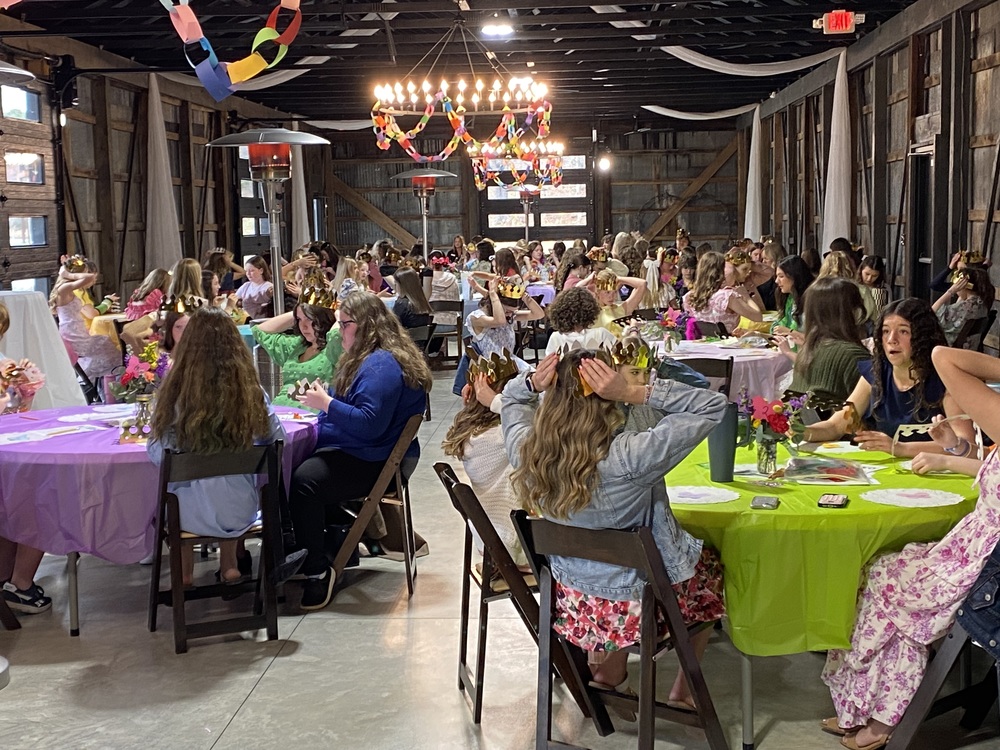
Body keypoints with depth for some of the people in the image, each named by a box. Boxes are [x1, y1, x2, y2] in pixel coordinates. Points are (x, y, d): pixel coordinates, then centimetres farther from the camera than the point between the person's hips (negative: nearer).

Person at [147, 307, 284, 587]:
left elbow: (157, 454, -10)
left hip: (191, 513, -2)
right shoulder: (251, 391, -8)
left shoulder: (176, 392, -14)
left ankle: (184, 571, 41)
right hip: (240, 510, 2)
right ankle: (230, 564, 38)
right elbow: (277, 441, 2)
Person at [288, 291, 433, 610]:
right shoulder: (368, 359, 18)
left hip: (371, 463, -12)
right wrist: (323, 399, 10)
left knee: (303, 481, -31)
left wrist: (327, 403, -21)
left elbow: (370, 423, -28)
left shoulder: (381, 365, -18)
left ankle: (317, 570, -22)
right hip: (351, 451, 12)